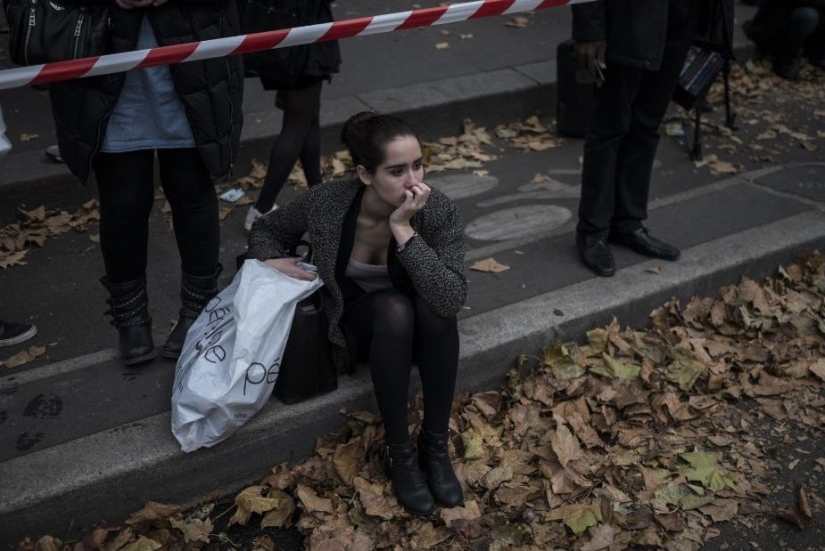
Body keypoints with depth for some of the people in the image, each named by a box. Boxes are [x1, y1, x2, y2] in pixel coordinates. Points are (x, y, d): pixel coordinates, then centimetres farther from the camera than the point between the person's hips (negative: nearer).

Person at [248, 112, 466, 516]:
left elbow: (451, 300, -36)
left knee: (435, 306, -35)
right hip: (359, 322, 0)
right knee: (394, 308, -35)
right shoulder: (327, 202, -21)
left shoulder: (439, 211, -24)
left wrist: (403, 230, -39)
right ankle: (400, 453, -22)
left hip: (418, 326, 1)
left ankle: (435, 444, -20)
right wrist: (269, 260, -20)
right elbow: (267, 228, 1)